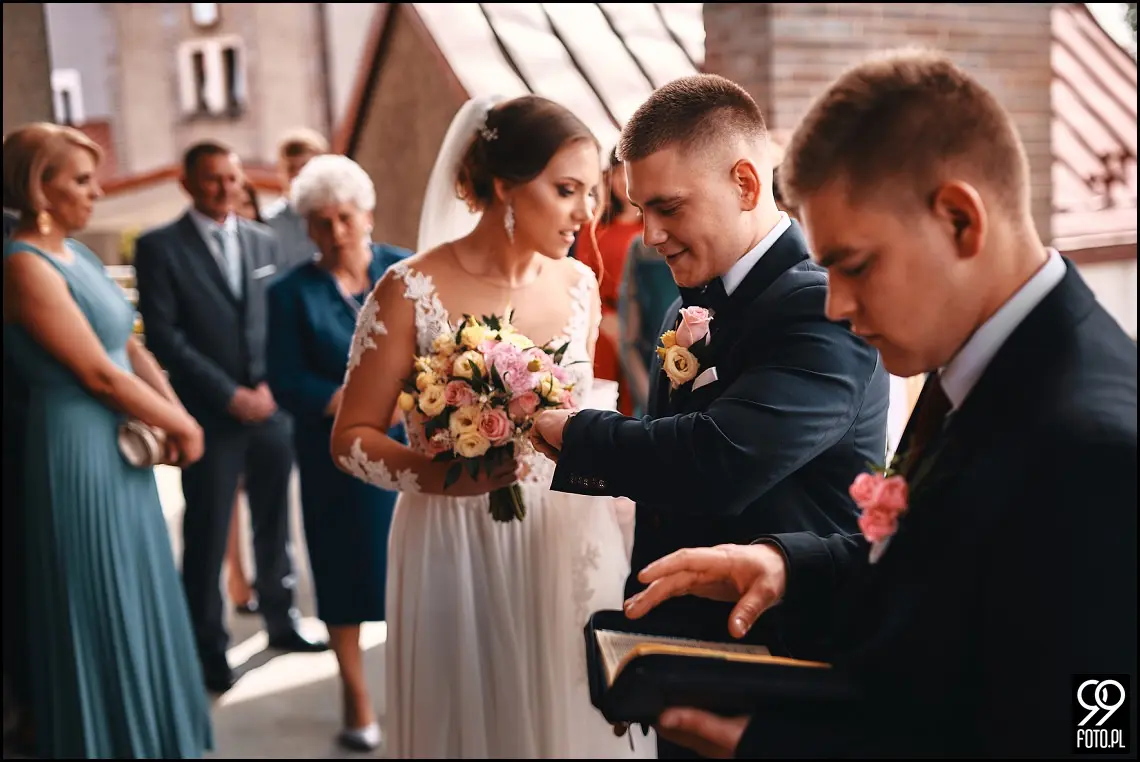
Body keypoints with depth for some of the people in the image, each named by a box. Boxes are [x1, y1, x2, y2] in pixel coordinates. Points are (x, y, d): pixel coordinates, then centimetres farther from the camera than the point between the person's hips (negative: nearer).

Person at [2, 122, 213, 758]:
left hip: (123, 444, 9)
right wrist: (181, 426, -7)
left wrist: (178, 414, -2)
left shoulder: (77, 252, 9)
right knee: (101, 609, 4)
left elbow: (130, 346, 12)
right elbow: (99, 373, -18)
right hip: (80, 449, -9)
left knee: (137, 597, 19)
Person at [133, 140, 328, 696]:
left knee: (274, 525, 14)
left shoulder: (263, 241, 11)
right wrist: (229, 395, -12)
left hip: (269, 407, 4)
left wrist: (271, 386, -3)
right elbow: (162, 336, -9)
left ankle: (280, 620, 30)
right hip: (209, 415, -4)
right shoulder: (160, 247, -4)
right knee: (207, 536, 2)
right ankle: (209, 647, 15)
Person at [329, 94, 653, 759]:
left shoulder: (579, 285, 3)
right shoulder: (414, 289, -12)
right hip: (461, 553, -4)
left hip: (572, 548, 4)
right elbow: (352, 436, -9)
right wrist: (432, 473, -27)